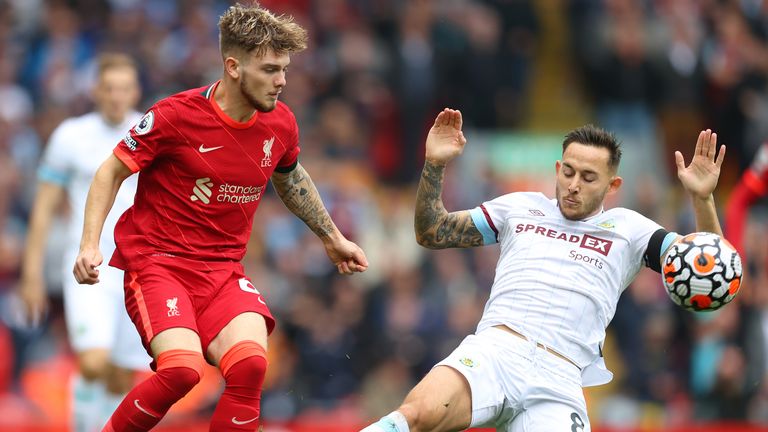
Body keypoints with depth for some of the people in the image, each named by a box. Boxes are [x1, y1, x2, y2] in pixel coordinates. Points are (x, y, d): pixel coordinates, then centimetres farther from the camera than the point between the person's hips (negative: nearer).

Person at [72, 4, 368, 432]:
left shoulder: (281, 124, 3)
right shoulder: (177, 115, -13)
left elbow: (290, 178, 27)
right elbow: (111, 172, -2)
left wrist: (332, 237, 33)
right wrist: (90, 245, -12)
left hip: (223, 268, 5)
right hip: (157, 262, -4)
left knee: (250, 363, -25)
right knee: (183, 368, -29)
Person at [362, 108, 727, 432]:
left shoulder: (626, 228, 20)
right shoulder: (519, 207, 24)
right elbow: (432, 233, 27)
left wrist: (703, 200, -6)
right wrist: (434, 166, 11)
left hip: (559, 381, 0)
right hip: (495, 351, 0)